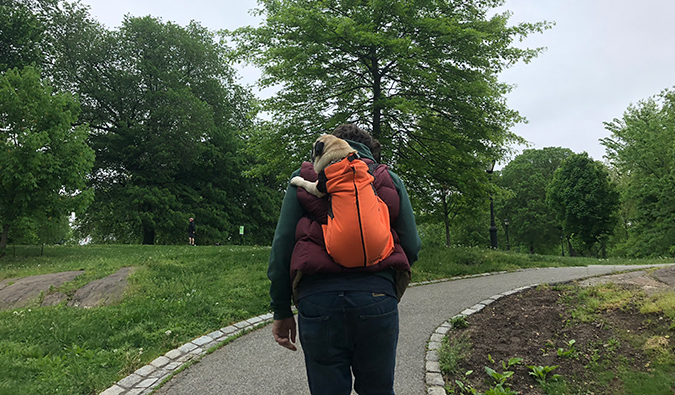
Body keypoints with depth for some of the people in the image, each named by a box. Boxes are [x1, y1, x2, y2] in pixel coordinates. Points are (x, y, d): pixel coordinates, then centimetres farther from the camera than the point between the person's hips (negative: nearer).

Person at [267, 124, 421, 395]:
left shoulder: (304, 177, 15)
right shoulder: (389, 179, 16)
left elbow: (282, 244, 6)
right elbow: (411, 245, 9)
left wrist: (281, 310, 10)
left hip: (318, 297, 0)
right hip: (377, 296, 1)